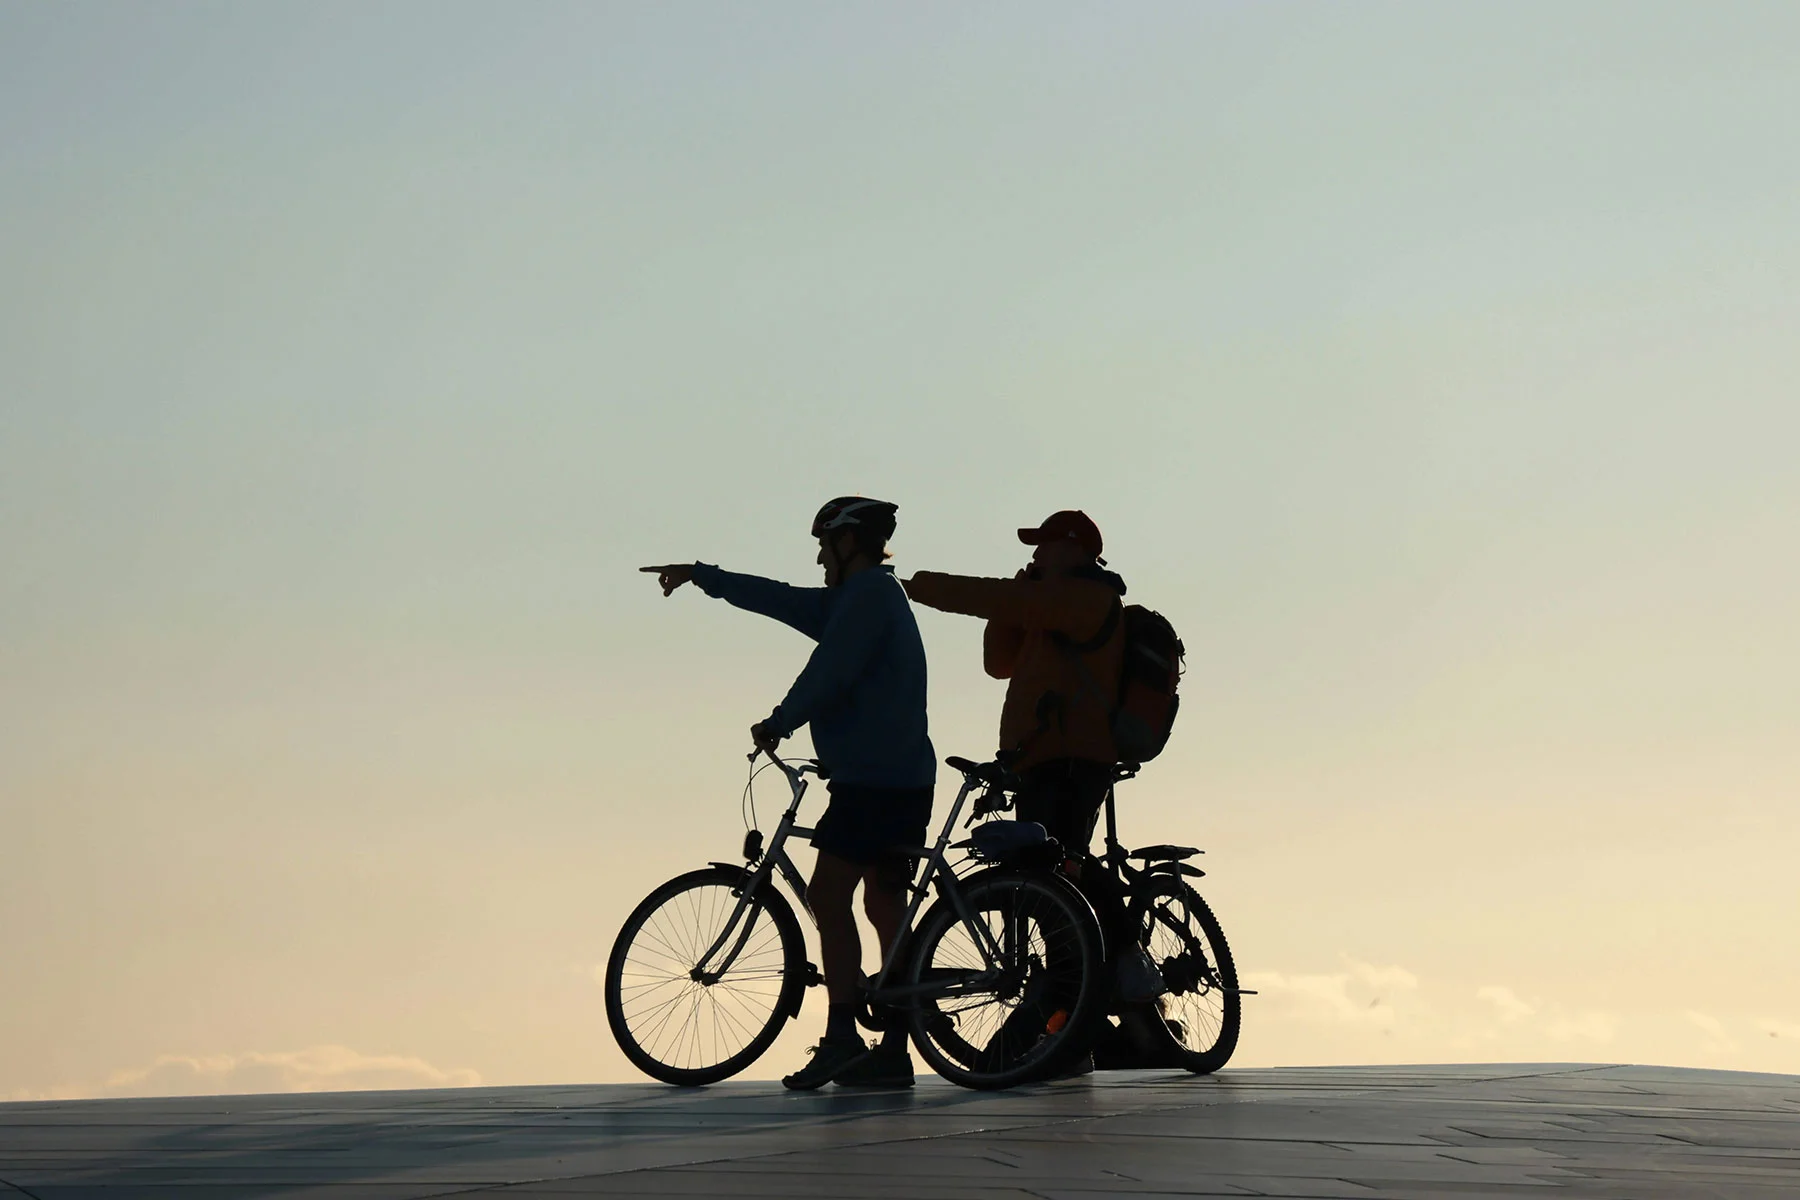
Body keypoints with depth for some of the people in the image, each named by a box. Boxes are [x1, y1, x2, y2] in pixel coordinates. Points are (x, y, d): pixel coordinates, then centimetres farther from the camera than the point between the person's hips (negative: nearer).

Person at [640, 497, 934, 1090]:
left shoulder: (868, 593, -9)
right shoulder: (869, 596, 21)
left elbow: (829, 673, -16)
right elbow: (781, 600, 29)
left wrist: (778, 723, -3)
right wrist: (699, 574, 35)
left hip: (873, 779, -10)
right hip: (901, 780, 10)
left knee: (827, 896, -9)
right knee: (885, 907, 8)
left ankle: (841, 1037, -12)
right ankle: (894, 1051, 7)